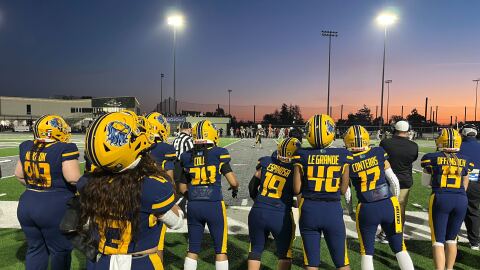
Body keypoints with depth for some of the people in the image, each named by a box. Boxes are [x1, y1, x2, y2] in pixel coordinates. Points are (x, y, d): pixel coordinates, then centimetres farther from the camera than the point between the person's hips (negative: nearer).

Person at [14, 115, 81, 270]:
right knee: (60, 250, 13)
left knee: (35, 248, 22)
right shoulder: (64, 149, -18)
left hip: (26, 205, 7)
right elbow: (73, 178, -24)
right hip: (56, 208, -6)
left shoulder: (27, 147, 4)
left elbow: (19, 175, 13)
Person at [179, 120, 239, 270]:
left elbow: (183, 187, 9)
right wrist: (235, 189, 11)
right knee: (220, 250, 12)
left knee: (193, 249, 16)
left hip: (193, 206, 3)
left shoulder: (187, 157, 2)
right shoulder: (218, 154, -8)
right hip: (214, 206, -3)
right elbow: (233, 181, -11)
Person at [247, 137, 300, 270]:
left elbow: (252, 186, 9)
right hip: (281, 216, -2)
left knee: (255, 250, 21)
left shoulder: (266, 162, 1)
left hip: (258, 213, 2)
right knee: (285, 254, 19)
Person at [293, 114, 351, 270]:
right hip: (333, 210, 1)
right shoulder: (342, 155, -5)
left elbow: (297, 190, -4)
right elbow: (343, 190, 1)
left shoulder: (302, 156, -7)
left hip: (309, 210, 0)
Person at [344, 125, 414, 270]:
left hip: (367, 209, -1)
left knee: (367, 252, 15)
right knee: (400, 248, 18)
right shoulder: (378, 153, -4)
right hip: (388, 205, 2)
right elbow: (394, 181, 1)